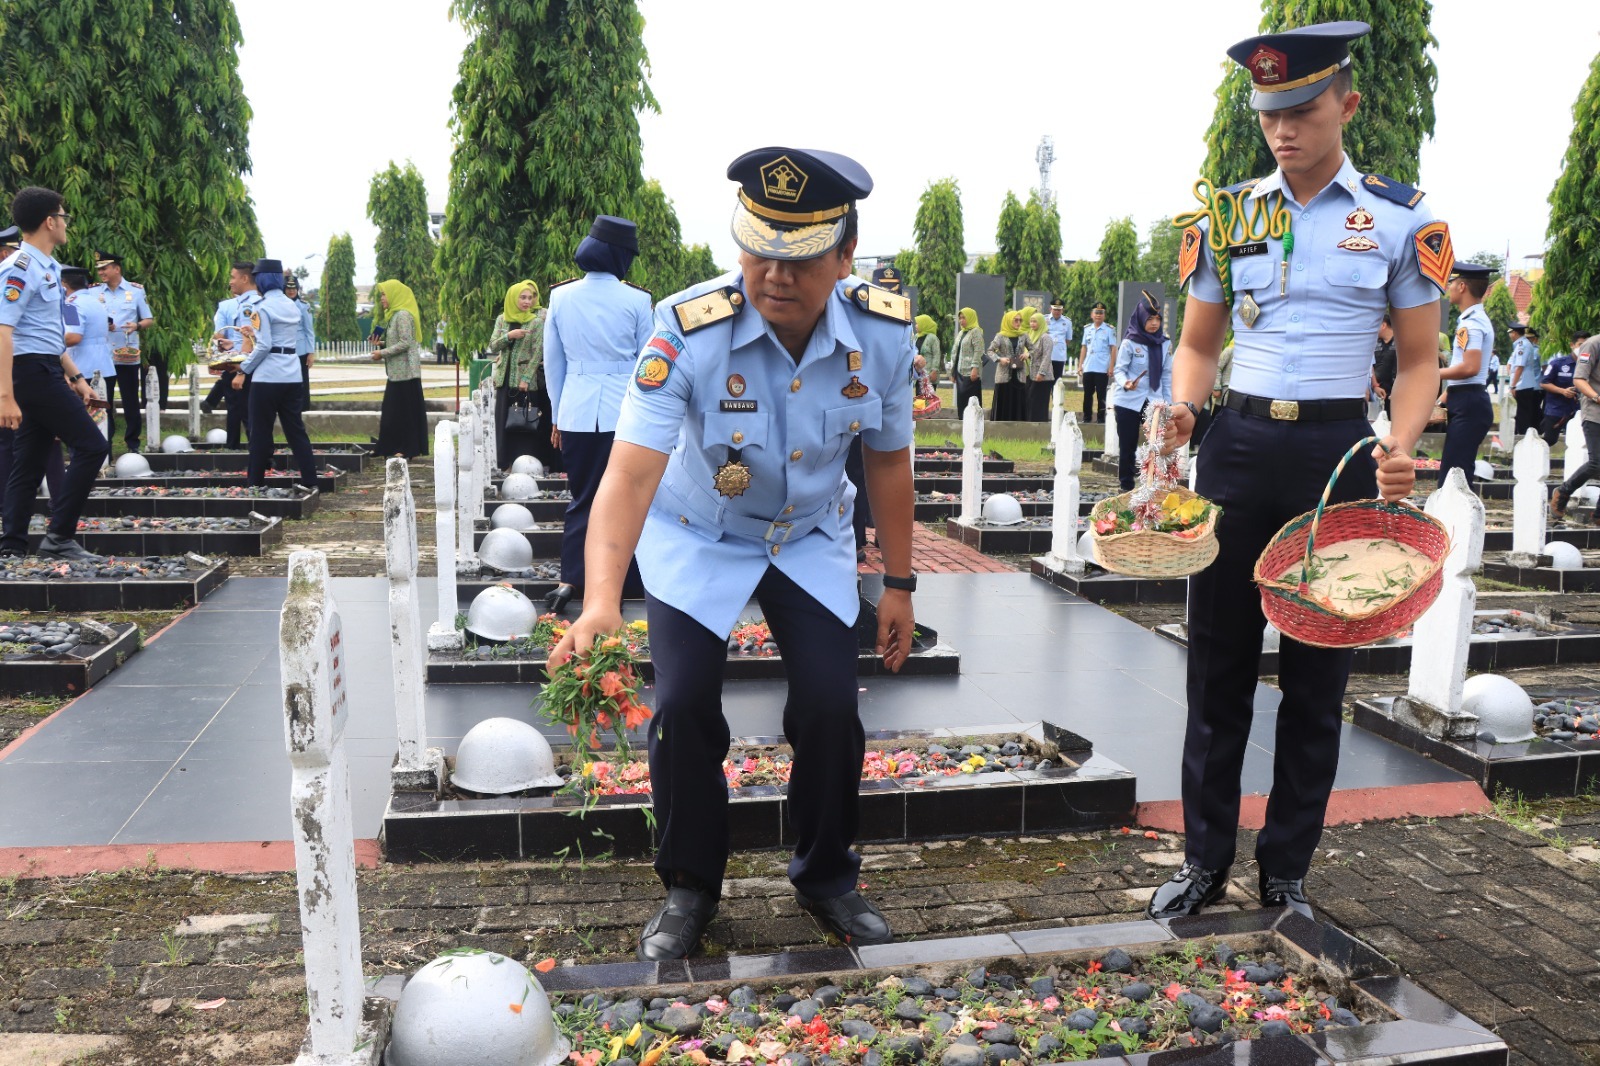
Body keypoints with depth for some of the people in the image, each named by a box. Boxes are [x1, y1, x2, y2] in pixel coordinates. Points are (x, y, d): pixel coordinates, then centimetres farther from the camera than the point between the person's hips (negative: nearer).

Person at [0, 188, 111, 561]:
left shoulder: (47, 267, 16)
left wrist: (74, 376, 26)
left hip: (46, 372, 10)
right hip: (33, 371, -10)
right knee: (92, 446, -10)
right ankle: (58, 537, -7)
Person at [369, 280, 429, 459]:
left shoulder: (403, 315, -13)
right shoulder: (395, 314, 16)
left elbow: (405, 343, -19)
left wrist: (382, 353, -14)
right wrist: (382, 343, 11)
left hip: (404, 371, -10)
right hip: (398, 371, 10)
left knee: (405, 409, -5)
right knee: (393, 409, 10)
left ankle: (408, 449, 0)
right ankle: (398, 447, 14)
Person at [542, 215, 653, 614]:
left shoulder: (561, 297, 4)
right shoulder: (636, 300, -5)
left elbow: (552, 363, 10)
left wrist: (557, 415, 19)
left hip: (577, 412, 3)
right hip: (626, 412, -3)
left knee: (582, 498, 12)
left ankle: (570, 579, -1)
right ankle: (623, 584, 14)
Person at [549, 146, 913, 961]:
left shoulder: (883, 332, -21)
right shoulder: (688, 329, -32)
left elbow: (888, 460, -5)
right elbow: (632, 471, -40)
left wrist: (898, 584, 0)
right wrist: (602, 600, -54)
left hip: (812, 539, 2)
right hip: (697, 537, -2)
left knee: (830, 705, -9)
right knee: (684, 704, -13)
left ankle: (826, 878, 19)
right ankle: (690, 887, 13)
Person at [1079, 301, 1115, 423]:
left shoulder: (1109, 329, -2)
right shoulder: (1087, 329, 10)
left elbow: (1113, 349, -2)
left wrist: (1111, 366, -9)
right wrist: (1080, 365, 8)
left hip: (1102, 368, -4)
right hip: (1088, 367, 4)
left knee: (1101, 395, 0)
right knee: (1087, 394, 7)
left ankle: (1101, 418, 5)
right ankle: (1087, 417, 14)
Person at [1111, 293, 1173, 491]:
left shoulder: (1165, 344, 7)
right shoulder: (1129, 343, -5)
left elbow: (1167, 375, 11)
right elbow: (1119, 370, -4)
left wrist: (1168, 402, 8)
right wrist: (1125, 383, -25)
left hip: (1154, 402, 3)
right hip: (1128, 402, -3)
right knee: (1128, 445, 4)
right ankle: (1126, 486, 15)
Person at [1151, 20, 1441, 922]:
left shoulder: (1401, 219, 0)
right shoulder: (1226, 216, 6)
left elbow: (1420, 359, 3)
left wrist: (1399, 447, -15)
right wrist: (1183, 408, -8)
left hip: (1336, 451, -1)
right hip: (1239, 445, 2)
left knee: (1317, 674, 7)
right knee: (1219, 664, 6)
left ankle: (1288, 871, 22)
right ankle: (1206, 860, 21)